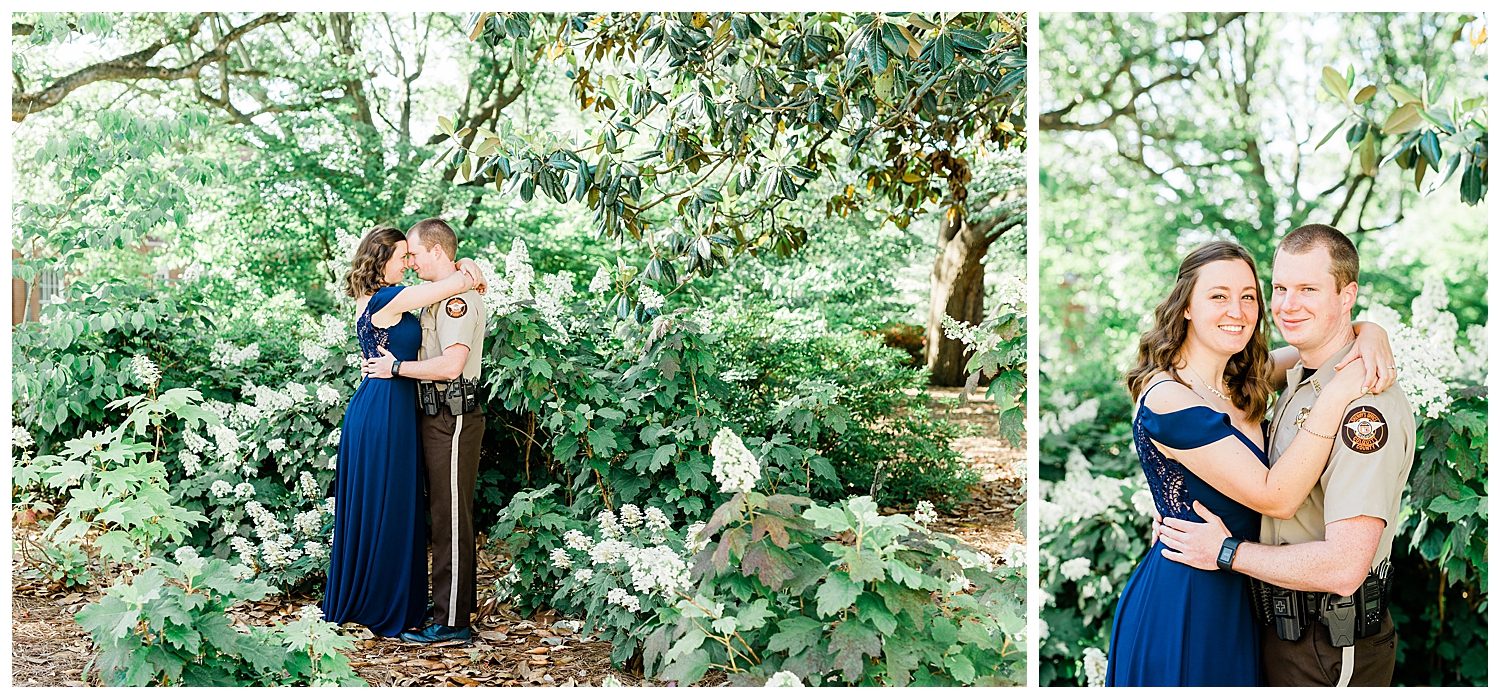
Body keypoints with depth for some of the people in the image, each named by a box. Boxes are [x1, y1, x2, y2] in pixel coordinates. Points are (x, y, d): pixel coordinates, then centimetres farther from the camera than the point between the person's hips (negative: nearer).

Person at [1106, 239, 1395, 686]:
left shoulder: (1244, 381, 2)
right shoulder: (1168, 401, -23)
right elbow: (1276, 497, -24)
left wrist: (1370, 341, -13)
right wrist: (1334, 397, -27)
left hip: (1234, 597, 8)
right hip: (1182, 604, -8)